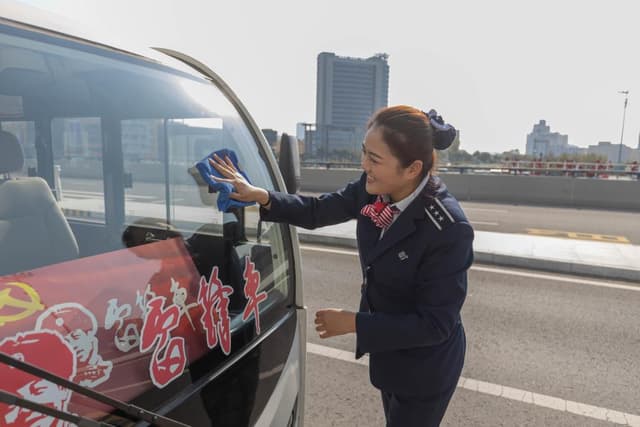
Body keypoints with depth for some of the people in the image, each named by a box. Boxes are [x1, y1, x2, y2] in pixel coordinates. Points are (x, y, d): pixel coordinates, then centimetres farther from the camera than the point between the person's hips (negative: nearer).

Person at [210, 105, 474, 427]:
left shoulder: (449, 230, -33)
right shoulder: (372, 189, -16)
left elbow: (435, 324, -27)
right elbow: (316, 211, -2)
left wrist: (353, 323, -26)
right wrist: (260, 196, -16)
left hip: (425, 367, -6)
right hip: (387, 349, 6)